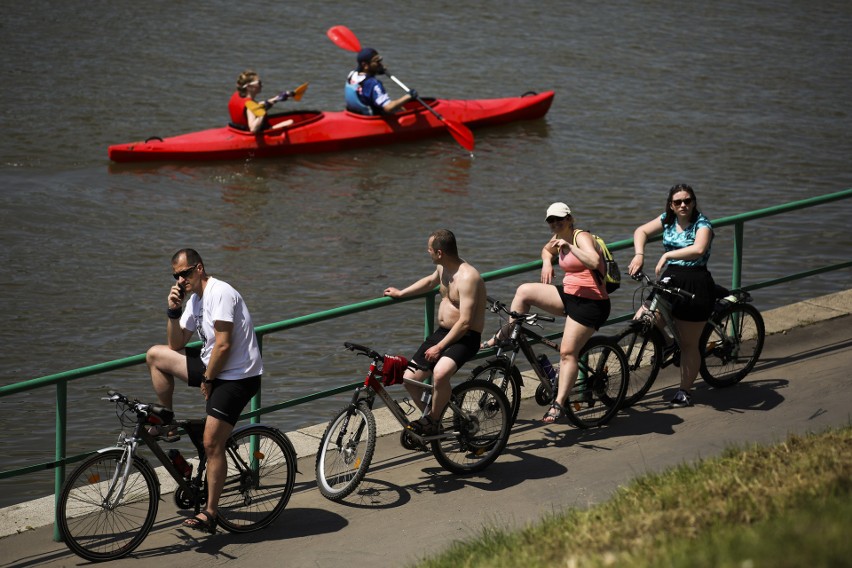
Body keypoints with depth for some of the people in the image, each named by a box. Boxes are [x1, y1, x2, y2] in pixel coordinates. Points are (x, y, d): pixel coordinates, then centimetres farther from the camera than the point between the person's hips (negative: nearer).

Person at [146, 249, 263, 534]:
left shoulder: (220, 293, -18)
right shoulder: (195, 299, 11)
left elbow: (223, 345, -22)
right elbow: (176, 345, 14)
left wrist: (207, 380, -11)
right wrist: (173, 311, 0)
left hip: (237, 376, -9)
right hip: (213, 368, 9)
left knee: (212, 444, -12)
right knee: (156, 355, 6)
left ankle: (210, 514, -3)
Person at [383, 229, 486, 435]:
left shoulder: (467, 277, -22)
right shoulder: (442, 268, 7)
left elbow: (465, 322, -26)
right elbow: (430, 281, 34)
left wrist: (439, 347, -24)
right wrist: (401, 293, 38)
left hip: (465, 338, -9)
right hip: (443, 332, 9)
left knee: (440, 373, -35)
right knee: (409, 378, -1)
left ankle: (432, 420, -12)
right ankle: (433, 419, 20)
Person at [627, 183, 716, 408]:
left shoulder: (702, 224, -11)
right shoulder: (668, 220, 7)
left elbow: (698, 249, -30)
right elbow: (641, 231, 11)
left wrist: (668, 255, -29)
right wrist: (639, 254, -7)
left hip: (696, 286, -6)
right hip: (670, 281, 6)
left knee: (688, 344, 3)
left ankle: (685, 392, 17)